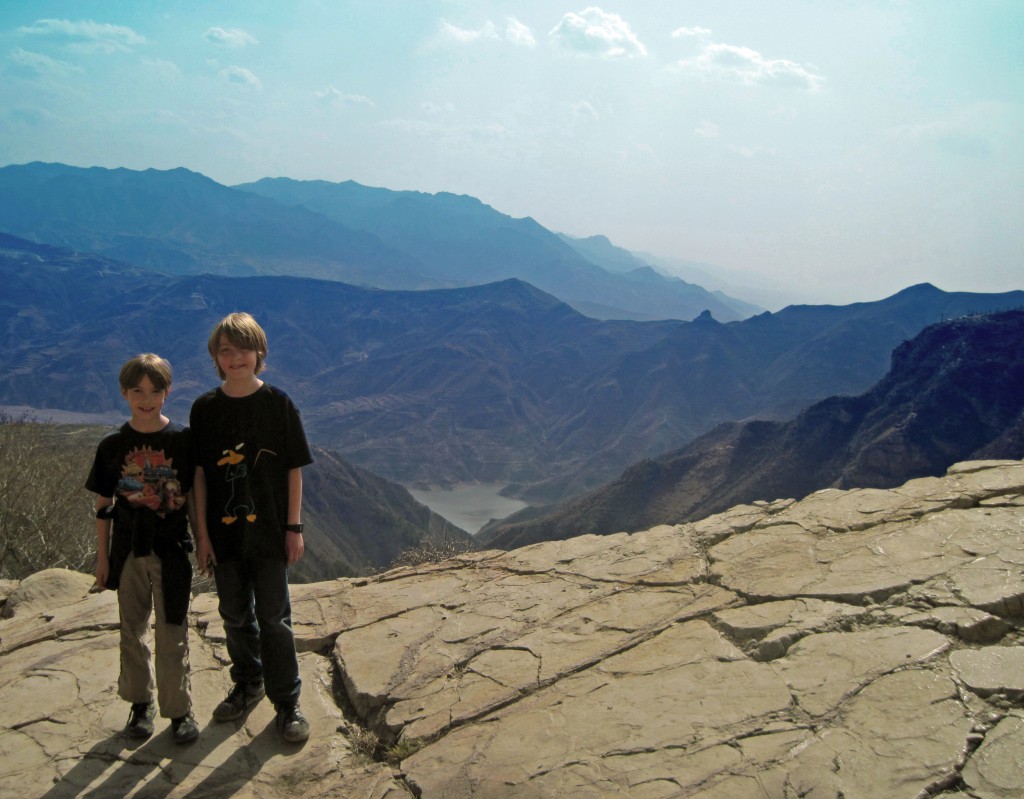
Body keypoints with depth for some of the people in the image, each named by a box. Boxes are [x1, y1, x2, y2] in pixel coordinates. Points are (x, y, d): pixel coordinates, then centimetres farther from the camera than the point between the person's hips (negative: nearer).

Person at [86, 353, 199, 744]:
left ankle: (180, 710, 18)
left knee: (172, 635, 4)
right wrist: (103, 556, 5)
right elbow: (103, 505, 4)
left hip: (171, 550, -2)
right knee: (133, 631, 15)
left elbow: (194, 496, 1)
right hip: (128, 550, 2)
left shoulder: (182, 440, -7)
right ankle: (140, 704, 31)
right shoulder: (112, 445, -2)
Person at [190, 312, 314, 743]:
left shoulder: (278, 403, -6)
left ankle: (287, 701, 17)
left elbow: (293, 469, -3)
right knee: (235, 615, 16)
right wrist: (202, 533, -1)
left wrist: (294, 527, -5)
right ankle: (248, 684, 37)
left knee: (274, 619, 3)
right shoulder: (205, 409, 0)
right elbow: (199, 474, 2)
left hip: (269, 531, -3)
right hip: (224, 532, 3)